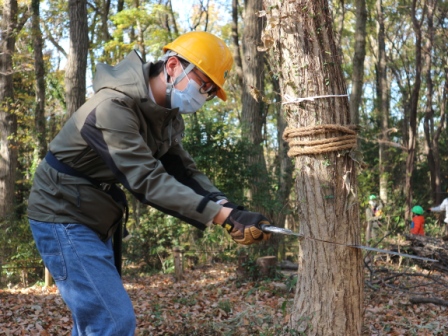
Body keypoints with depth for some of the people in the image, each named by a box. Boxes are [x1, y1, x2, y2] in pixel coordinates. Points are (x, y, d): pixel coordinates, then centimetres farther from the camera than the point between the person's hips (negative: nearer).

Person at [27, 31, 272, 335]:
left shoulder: (167, 116, 4)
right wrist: (225, 216, -40)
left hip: (97, 220, 10)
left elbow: (183, 171, -4)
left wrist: (231, 210, -21)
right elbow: (147, 181, -35)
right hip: (64, 216, -9)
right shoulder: (113, 107, -27)